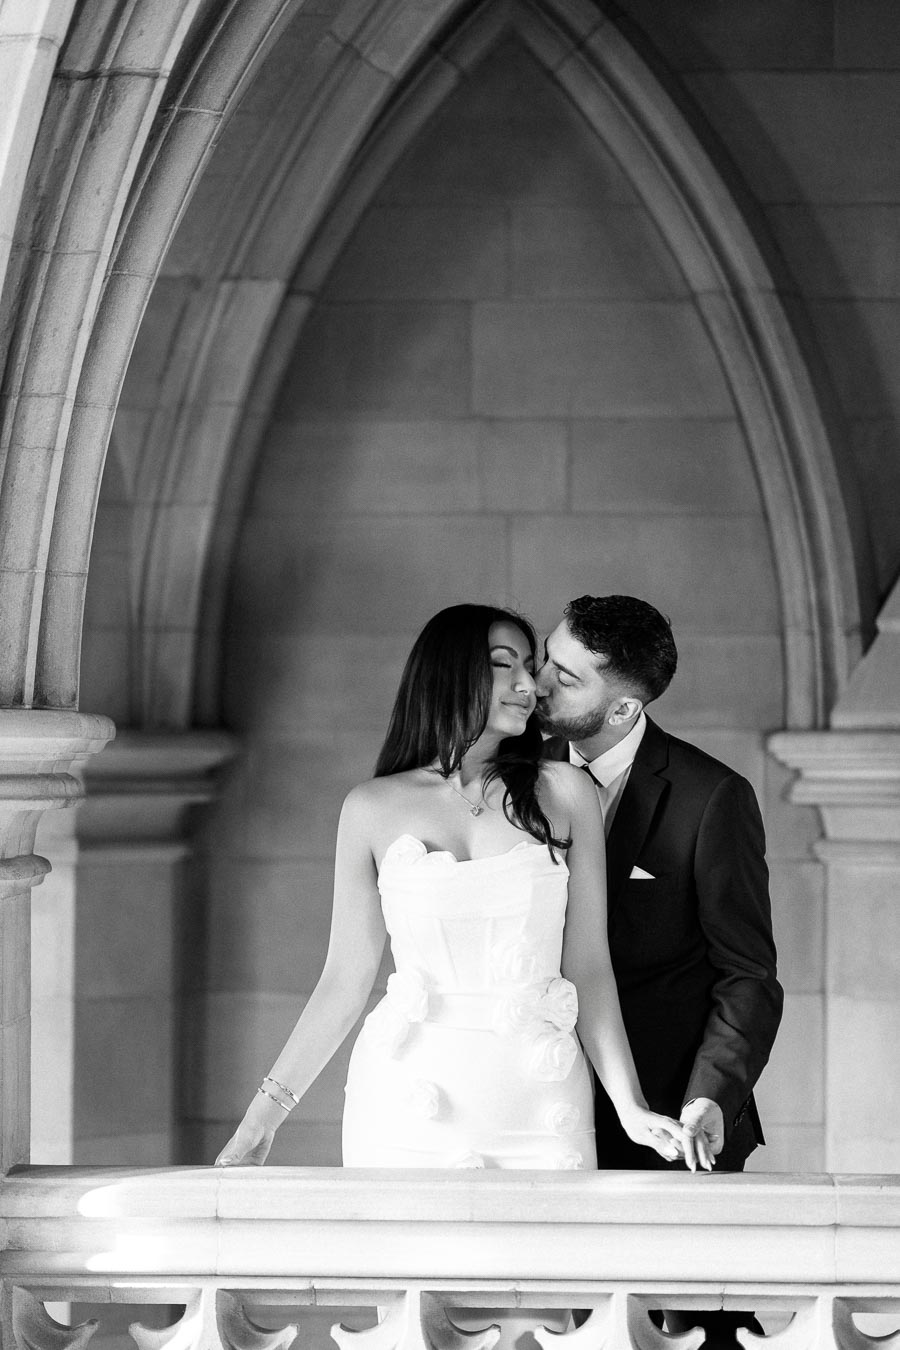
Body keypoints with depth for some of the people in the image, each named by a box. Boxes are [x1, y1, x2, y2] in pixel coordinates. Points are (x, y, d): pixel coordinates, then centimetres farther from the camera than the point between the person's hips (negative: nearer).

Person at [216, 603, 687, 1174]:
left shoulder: (564, 794, 7)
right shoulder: (374, 808, 6)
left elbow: (588, 969, 6)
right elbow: (346, 979, 8)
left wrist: (631, 1107, -3)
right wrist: (265, 1114, 4)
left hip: (537, 1107, 0)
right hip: (407, 1101, 0)